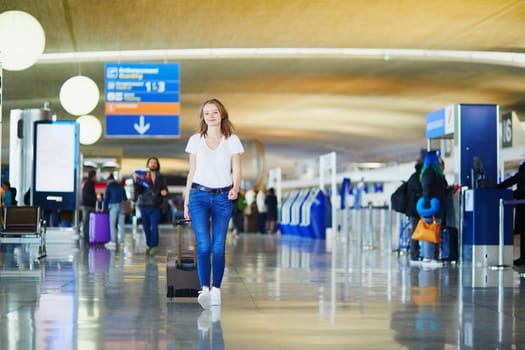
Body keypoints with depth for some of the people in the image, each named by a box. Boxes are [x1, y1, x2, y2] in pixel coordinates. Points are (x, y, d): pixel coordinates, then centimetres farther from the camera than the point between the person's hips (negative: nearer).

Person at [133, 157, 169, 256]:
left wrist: (164, 192, -12)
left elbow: (165, 190, 12)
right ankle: (149, 245, 18)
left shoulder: (161, 178, 9)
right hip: (144, 206, 1)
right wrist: (135, 181, -15)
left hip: (155, 207, -1)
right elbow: (137, 192, -1)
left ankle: (154, 245, -8)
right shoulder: (142, 177, 4)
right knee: (146, 227, 5)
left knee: (154, 226, -12)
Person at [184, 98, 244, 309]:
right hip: (199, 195, 0)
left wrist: (235, 188, -18)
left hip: (223, 197, 0)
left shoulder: (232, 141, 6)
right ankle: (205, 290, -21)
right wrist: (186, 201, 11)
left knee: (218, 247, 0)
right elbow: (192, 172, 12)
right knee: (204, 245, -13)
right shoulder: (195, 140, 9)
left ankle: (216, 290, 8)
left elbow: (237, 171, 3)